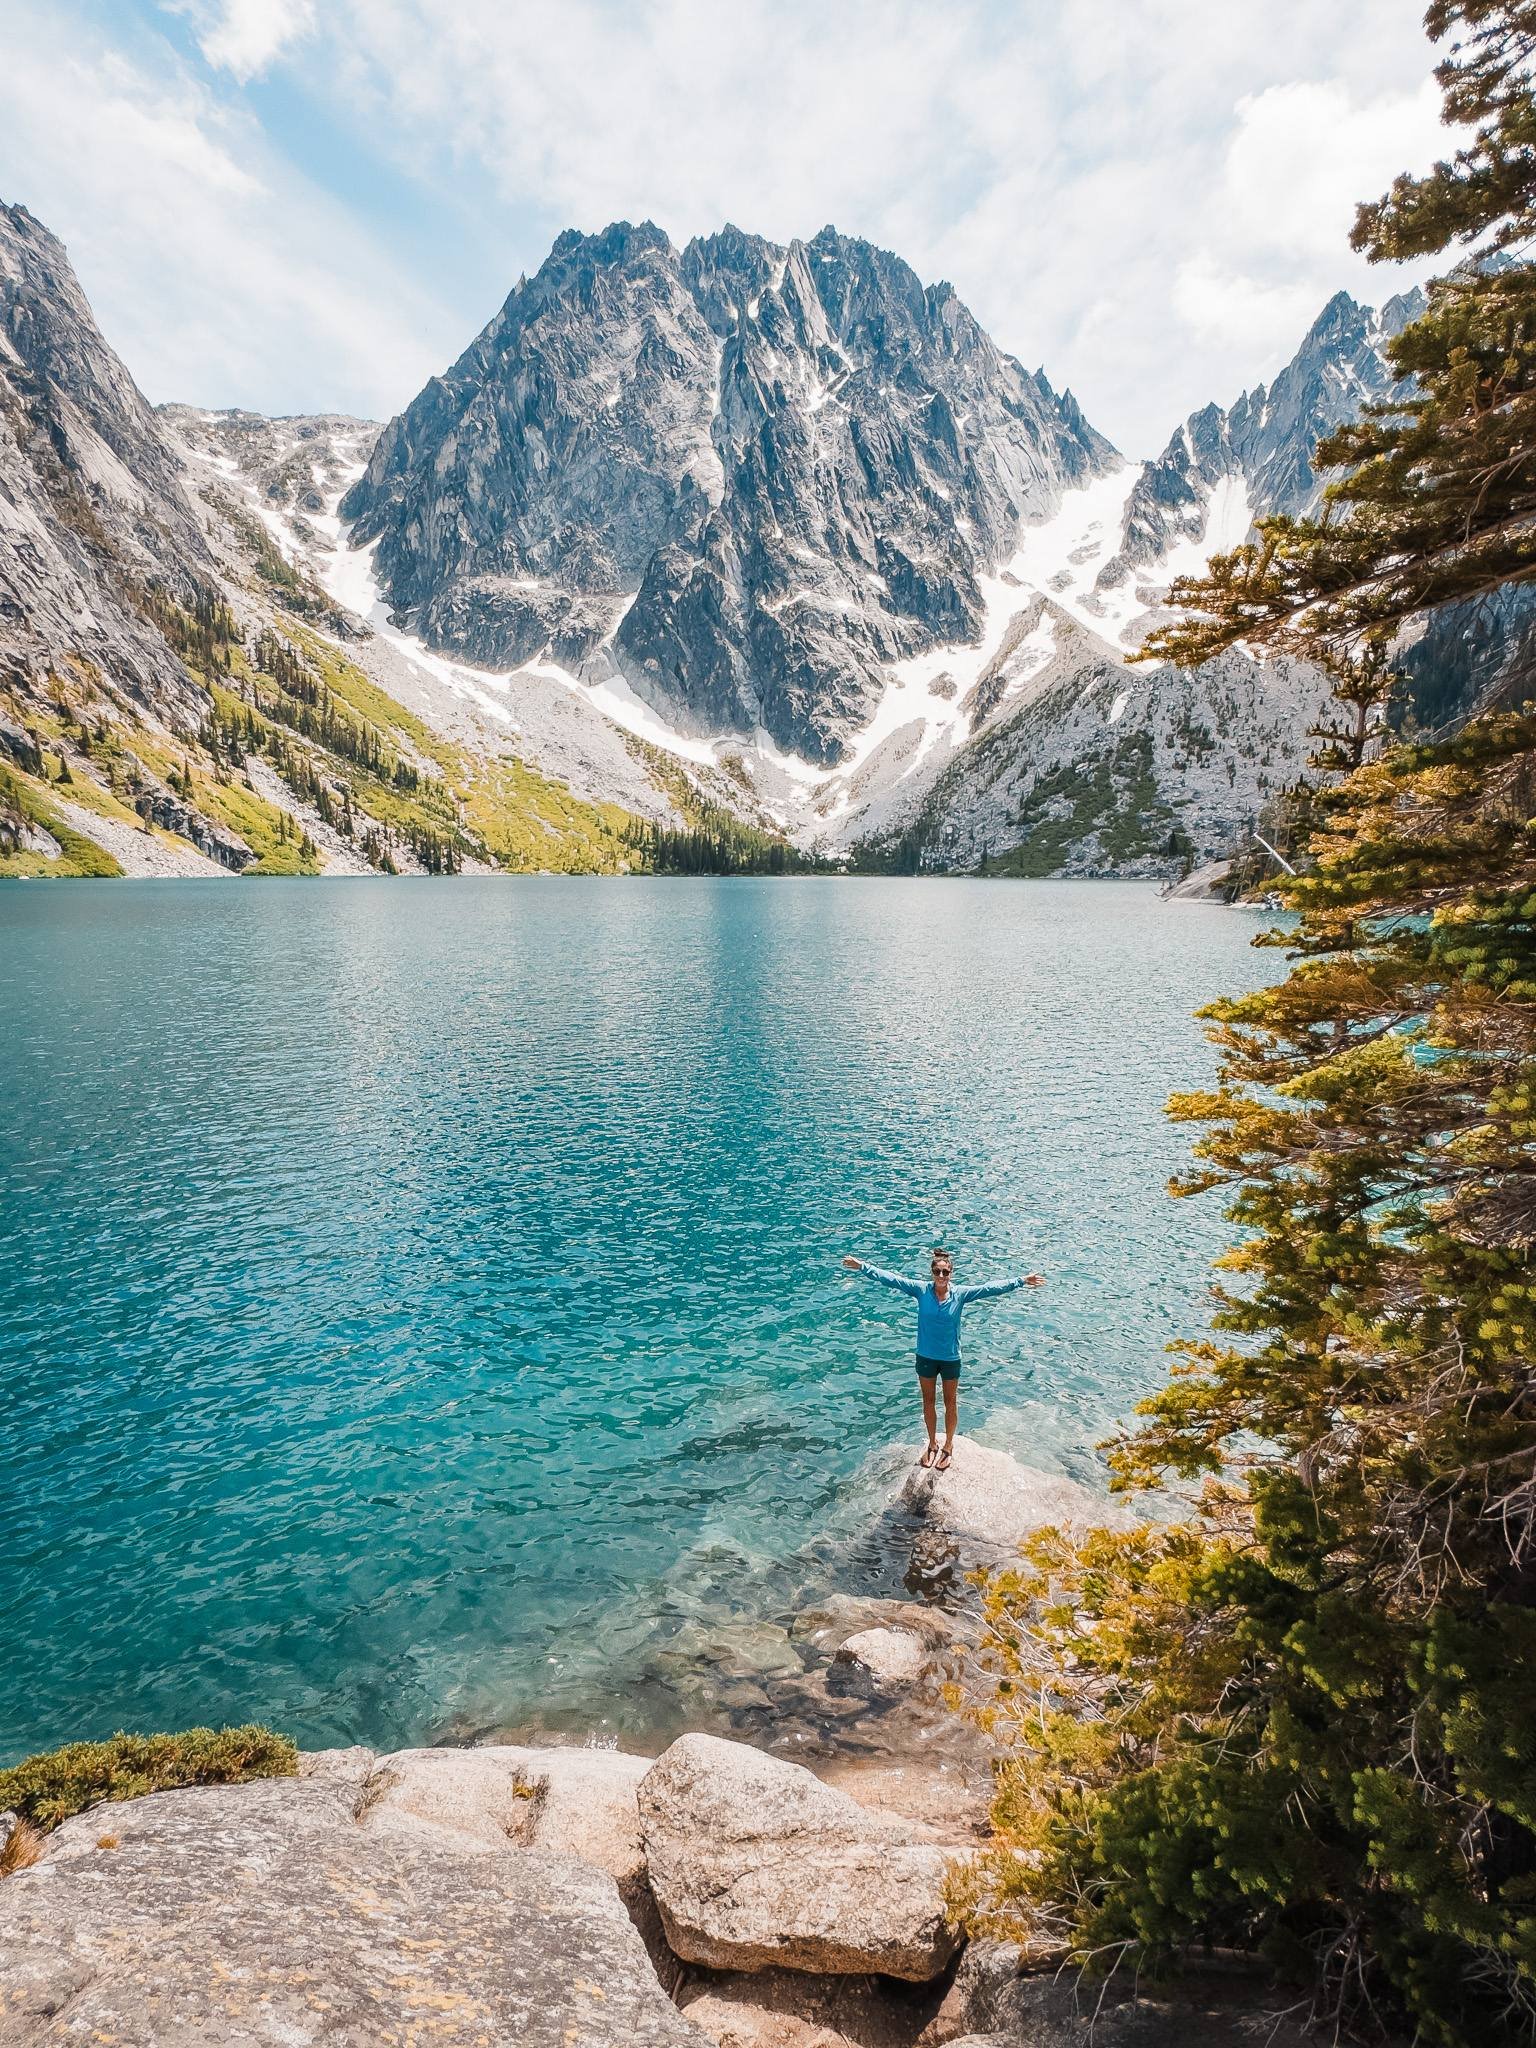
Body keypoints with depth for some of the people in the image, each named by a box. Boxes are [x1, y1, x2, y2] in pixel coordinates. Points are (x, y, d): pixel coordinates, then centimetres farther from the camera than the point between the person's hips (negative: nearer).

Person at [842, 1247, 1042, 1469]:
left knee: (950, 1403, 17)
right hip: (926, 1357, 1)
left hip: (951, 1358, 0)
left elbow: (992, 1288, -13)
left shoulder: (960, 1294, -14)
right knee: (928, 1401, 18)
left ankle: (948, 1446, 37)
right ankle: (932, 1444, 38)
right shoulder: (921, 1290, -15)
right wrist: (862, 1267, -22)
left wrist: (1021, 1282, -15)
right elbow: (891, 1279, -17)